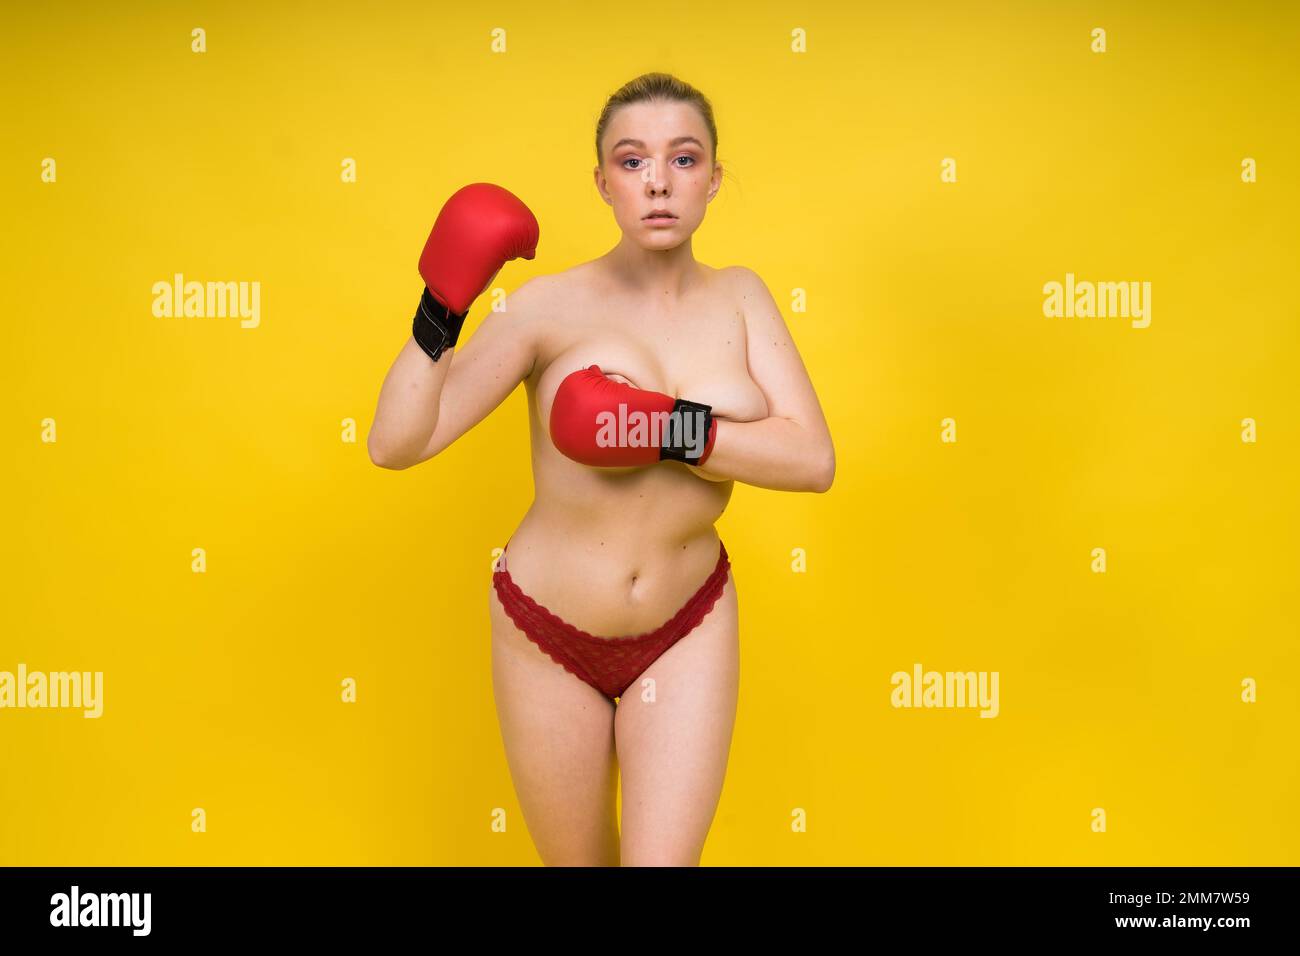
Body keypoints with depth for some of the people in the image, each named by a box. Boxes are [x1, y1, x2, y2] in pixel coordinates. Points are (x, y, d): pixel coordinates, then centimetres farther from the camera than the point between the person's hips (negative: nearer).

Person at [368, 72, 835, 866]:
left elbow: (813, 458, -15)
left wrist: (668, 430, -25)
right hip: (548, 630, -1)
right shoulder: (554, 305, -13)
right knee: (577, 858, 18)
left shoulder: (739, 297, -3)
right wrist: (443, 308, -30)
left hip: (687, 631, 1)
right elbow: (395, 443, -18)